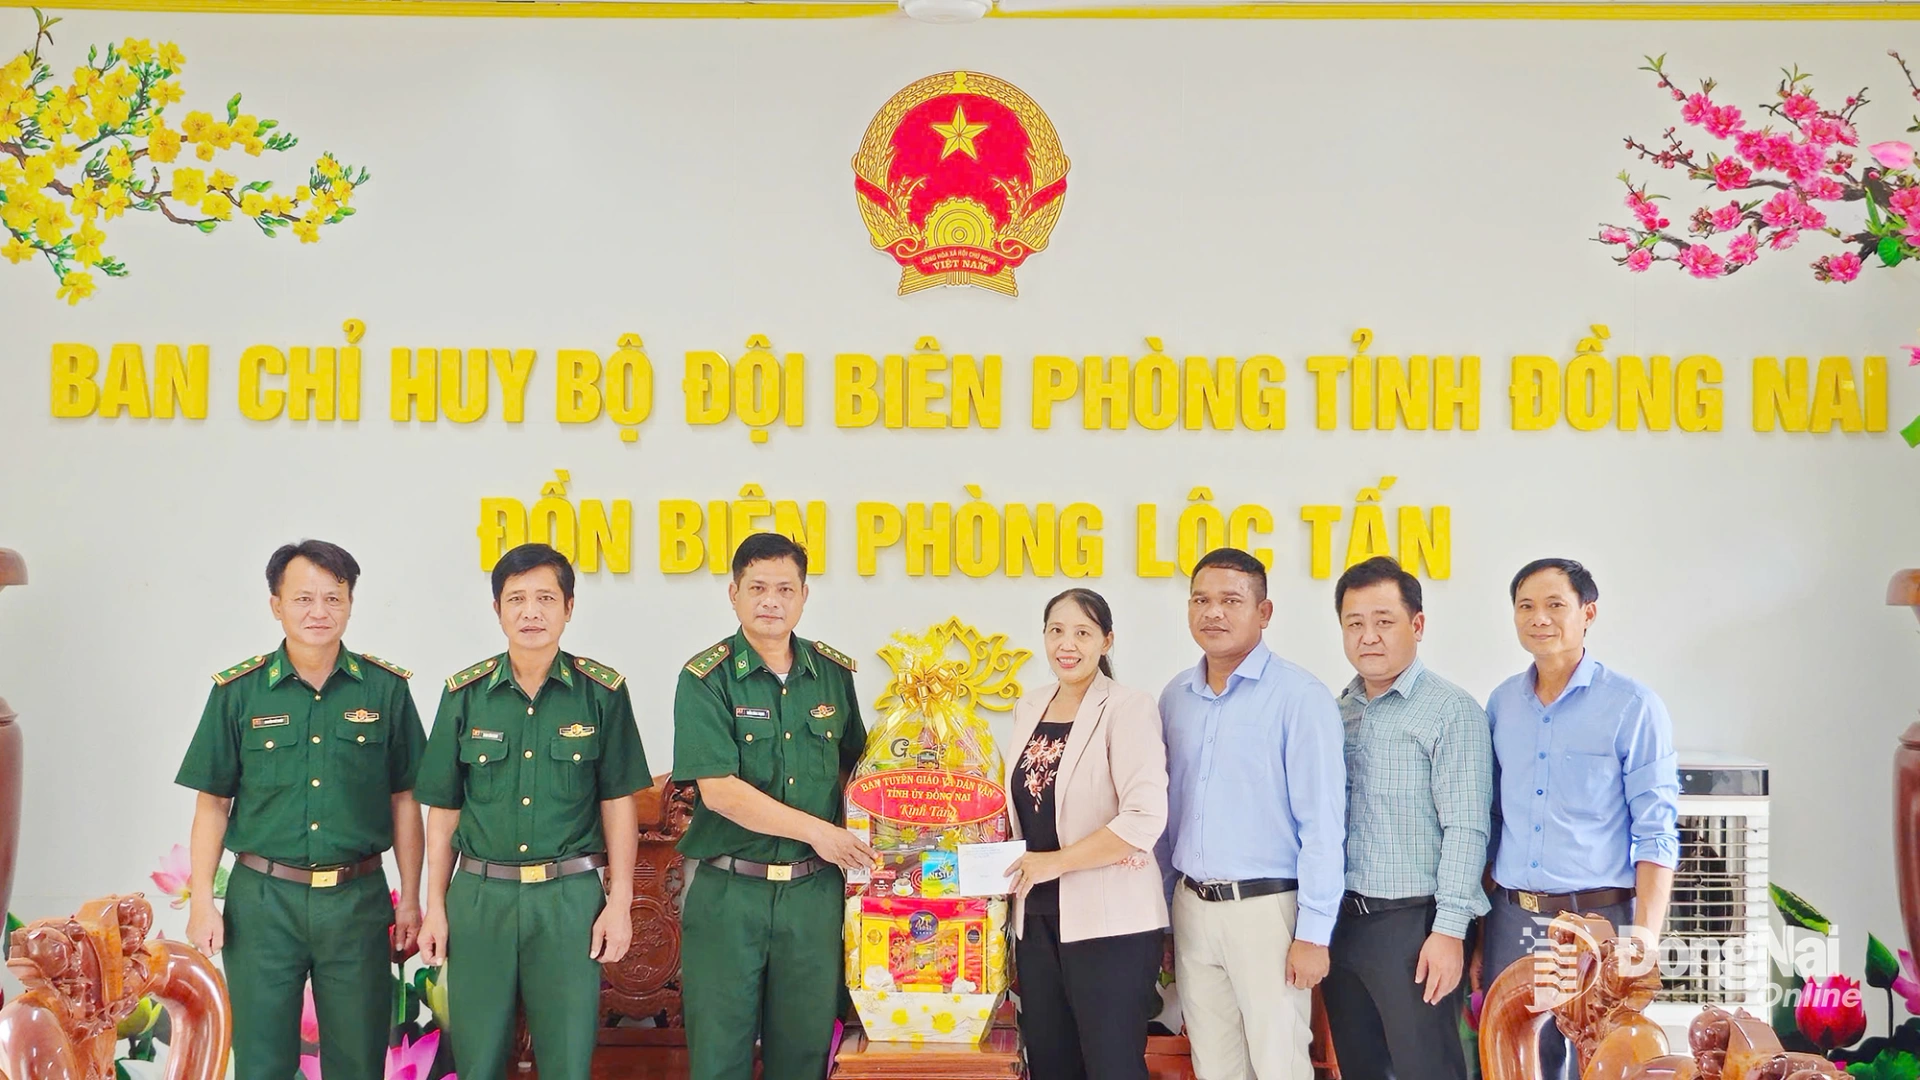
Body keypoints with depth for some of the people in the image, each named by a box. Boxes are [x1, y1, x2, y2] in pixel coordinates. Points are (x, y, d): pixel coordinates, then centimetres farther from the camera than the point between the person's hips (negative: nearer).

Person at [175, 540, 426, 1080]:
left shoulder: (386, 689, 1)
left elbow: (403, 801, 5)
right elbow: (212, 802, 5)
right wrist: (201, 901, -1)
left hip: (358, 899, 0)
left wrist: (410, 899, 4)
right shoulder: (238, 691, 1)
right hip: (263, 898, 0)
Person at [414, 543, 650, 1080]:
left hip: (570, 898, -1)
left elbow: (618, 803, 3)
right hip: (479, 895, 1)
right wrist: (434, 908, 5)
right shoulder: (465, 695, 4)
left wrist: (619, 901, -2)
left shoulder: (603, 692, 1)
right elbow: (443, 808, 8)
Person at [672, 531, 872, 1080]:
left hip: (815, 891, 3)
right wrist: (816, 831, -12)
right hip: (728, 891, -3)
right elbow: (718, 790, -14)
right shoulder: (706, 679, -6)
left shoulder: (835, 673, 7)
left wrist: (855, 849, 7)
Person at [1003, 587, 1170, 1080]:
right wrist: (1020, 873, 9)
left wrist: (1056, 861, -16)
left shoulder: (1126, 708, -11)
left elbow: (1145, 818, -20)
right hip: (1038, 918, 7)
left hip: (1109, 922, -7)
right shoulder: (1029, 707, 11)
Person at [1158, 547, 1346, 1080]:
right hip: (1191, 909, 6)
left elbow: (1322, 823, -12)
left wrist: (1313, 934, -14)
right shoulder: (1174, 697, 8)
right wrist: (1163, 907, 13)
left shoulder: (1300, 697, -10)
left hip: (1266, 909, -6)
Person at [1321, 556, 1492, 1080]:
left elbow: (1466, 829, -13)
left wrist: (1449, 930, -18)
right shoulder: (1335, 712, 11)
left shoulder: (1452, 712, -7)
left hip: (1412, 923, -6)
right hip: (1340, 921, 6)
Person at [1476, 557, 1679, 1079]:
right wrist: (1478, 935, 11)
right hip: (1511, 922, 4)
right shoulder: (1502, 703, 8)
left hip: (1596, 920, -4)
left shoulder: (1633, 707, -6)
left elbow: (1655, 838, -8)